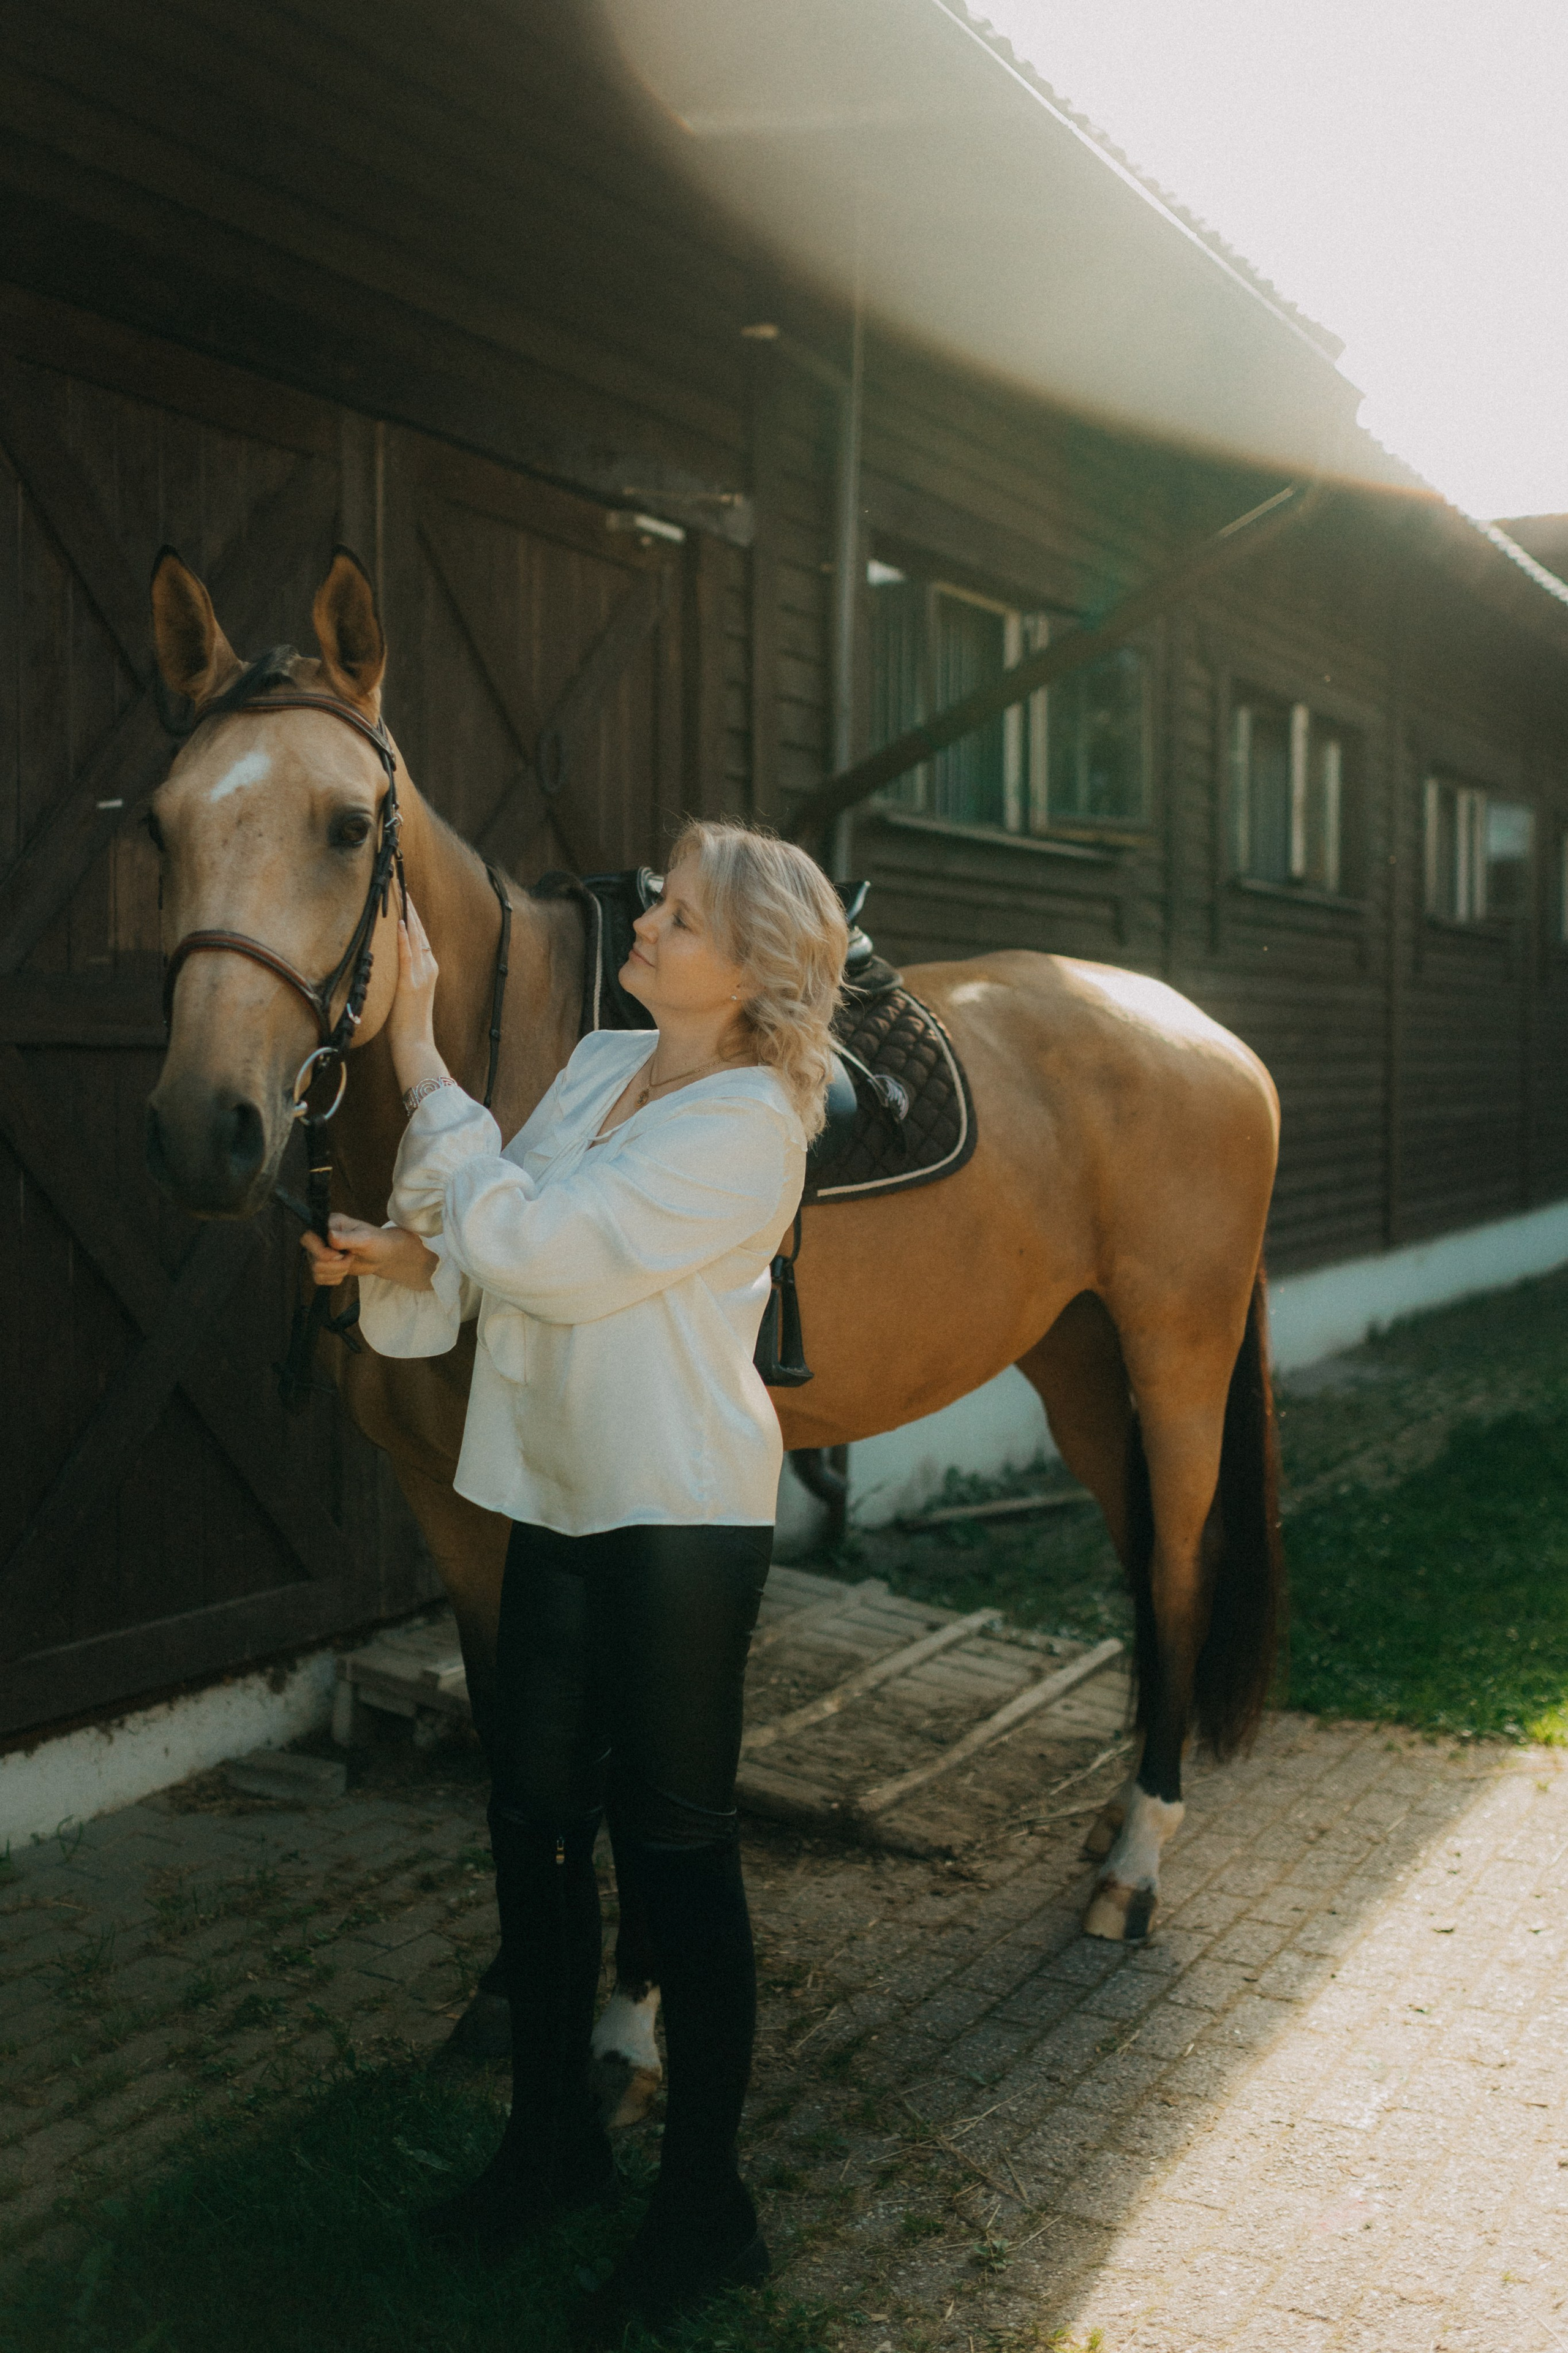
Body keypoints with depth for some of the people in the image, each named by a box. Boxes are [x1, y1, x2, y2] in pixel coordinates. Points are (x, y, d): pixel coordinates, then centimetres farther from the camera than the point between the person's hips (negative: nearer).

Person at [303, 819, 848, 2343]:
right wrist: (400, 1260, -10)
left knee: (673, 1848, 2)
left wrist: (418, 1059, -18)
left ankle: (705, 2211, 20)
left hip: (679, 1519, -8)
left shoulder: (748, 1125, -17)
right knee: (533, 1823, 17)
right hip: (559, 1503, 8)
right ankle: (553, 2142, 37)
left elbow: (532, 1243, -23)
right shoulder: (599, 1066, 9)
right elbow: (494, 1257, 11)